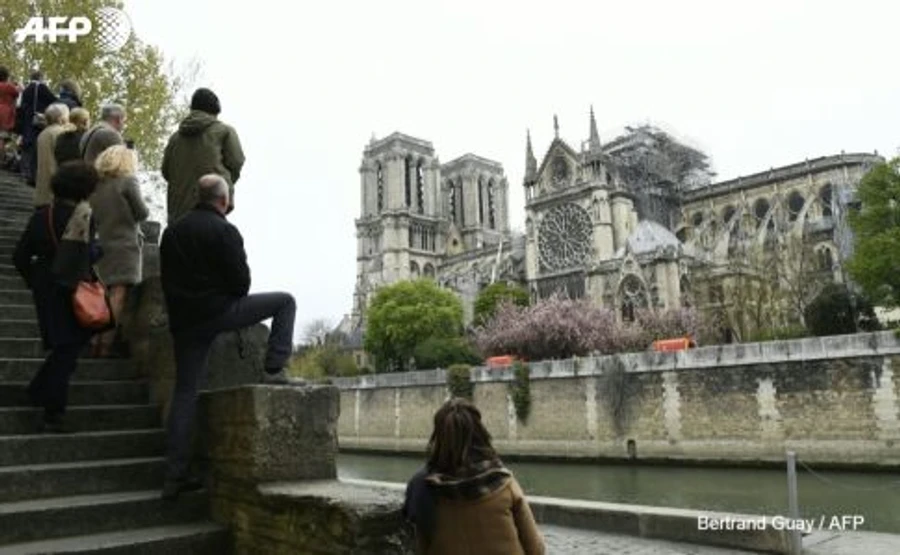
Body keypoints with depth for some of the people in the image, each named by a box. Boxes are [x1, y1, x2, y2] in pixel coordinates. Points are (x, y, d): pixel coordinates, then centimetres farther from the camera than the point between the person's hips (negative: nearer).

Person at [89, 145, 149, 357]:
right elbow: (142, 213, -6)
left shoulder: (95, 186, 9)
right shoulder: (128, 182, -6)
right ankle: (106, 344, -11)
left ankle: (96, 343, 15)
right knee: (118, 295, -7)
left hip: (101, 247, 6)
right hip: (124, 247, -6)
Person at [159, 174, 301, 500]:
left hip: (184, 320, 7)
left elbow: (167, 280, 18)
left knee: (185, 392, 10)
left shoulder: (172, 232, 14)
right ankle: (274, 371, -2)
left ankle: (175, 476, 12)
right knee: (284, 302, 8)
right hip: (217, 311, -6)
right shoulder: (224, 231, -7)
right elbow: (241, 281, -10)